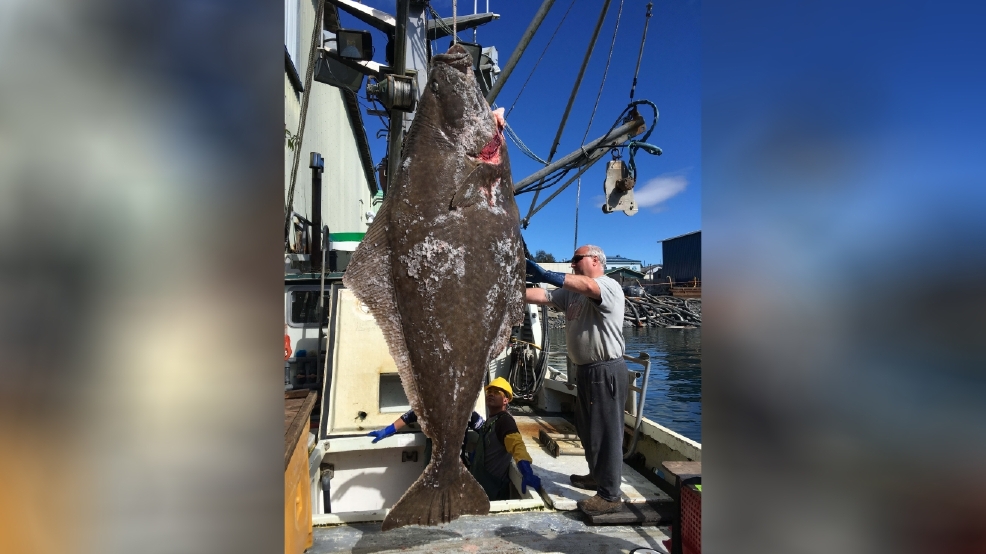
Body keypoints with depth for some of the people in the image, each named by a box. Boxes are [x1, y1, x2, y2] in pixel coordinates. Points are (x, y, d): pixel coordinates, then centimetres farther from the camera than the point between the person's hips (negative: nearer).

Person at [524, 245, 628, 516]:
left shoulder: (609, 286, -13)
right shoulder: (571, 292, 12)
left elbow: (588, 286, -35)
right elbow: (540, 296, 5)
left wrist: (546, 275, -40)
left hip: (606, 371, -9)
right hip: (585, 370, 9)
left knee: (606, 432, -1)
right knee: (587, 429, 21)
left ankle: (610, 496, 10)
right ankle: (597, 476, 39)